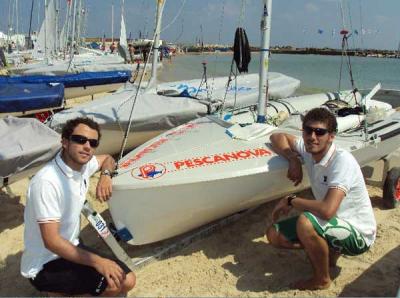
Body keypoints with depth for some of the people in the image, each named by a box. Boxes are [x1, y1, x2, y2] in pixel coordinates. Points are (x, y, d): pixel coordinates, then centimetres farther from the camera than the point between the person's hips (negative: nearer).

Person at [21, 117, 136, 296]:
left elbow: (108, 159, 19)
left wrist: (105, 175, -4)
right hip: (44, 266, -8)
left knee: (128, 280, -1)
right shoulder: (47, 182, -27)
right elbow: (51, 242, -28)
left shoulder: (83, 164, -3)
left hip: (70, 249, 8)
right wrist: (97, 261, -28)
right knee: (115, 284, -22)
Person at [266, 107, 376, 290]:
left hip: (358, 234, -7)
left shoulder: (342, 160, -29)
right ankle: (327, 250, 16)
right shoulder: (308, 149, -8)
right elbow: (277, 137, 6)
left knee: (305, 222, -35)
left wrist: (290, 201, -24)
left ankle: (322, 280, -8)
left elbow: (327, 210, -40)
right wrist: (294, 160, -12)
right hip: (331, 223, 7)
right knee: (274, 235, -2)